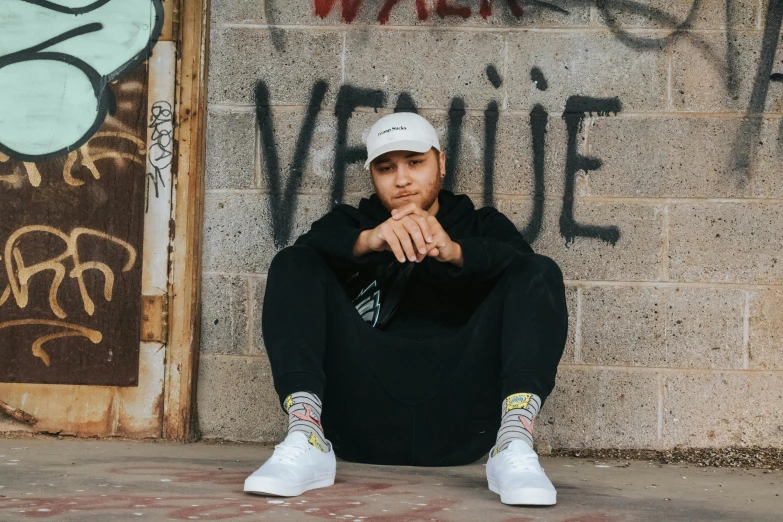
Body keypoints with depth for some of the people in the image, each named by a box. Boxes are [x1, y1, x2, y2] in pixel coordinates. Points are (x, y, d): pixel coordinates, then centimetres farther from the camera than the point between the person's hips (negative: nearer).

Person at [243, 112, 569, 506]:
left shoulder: (483, 226, 23)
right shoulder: (350, 223, 24)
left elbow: (524, 269, -2)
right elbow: (306, 253, -2)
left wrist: (454, 251, -23)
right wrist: (369, 240, -24)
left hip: (460, 415, 0)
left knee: (541, 274, -11)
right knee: (292, 266, -9)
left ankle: (514, 445, -33)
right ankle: (305, 441, -30)